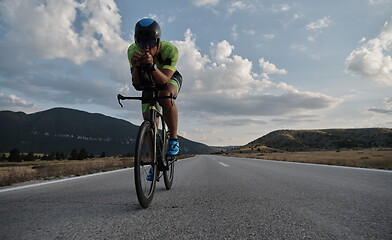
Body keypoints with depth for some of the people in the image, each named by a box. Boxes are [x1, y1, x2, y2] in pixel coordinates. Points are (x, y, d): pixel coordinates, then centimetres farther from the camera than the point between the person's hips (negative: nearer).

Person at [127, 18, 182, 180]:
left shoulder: (170, 50, -34)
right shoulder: (133, 51, -27)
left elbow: (164, 80, -42)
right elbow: (137, 84, -29)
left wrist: (152, 66, -59)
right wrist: (136, 66, -48)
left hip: (170, 78, -2)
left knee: (165, 96, -39)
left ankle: (174, 139, -20)